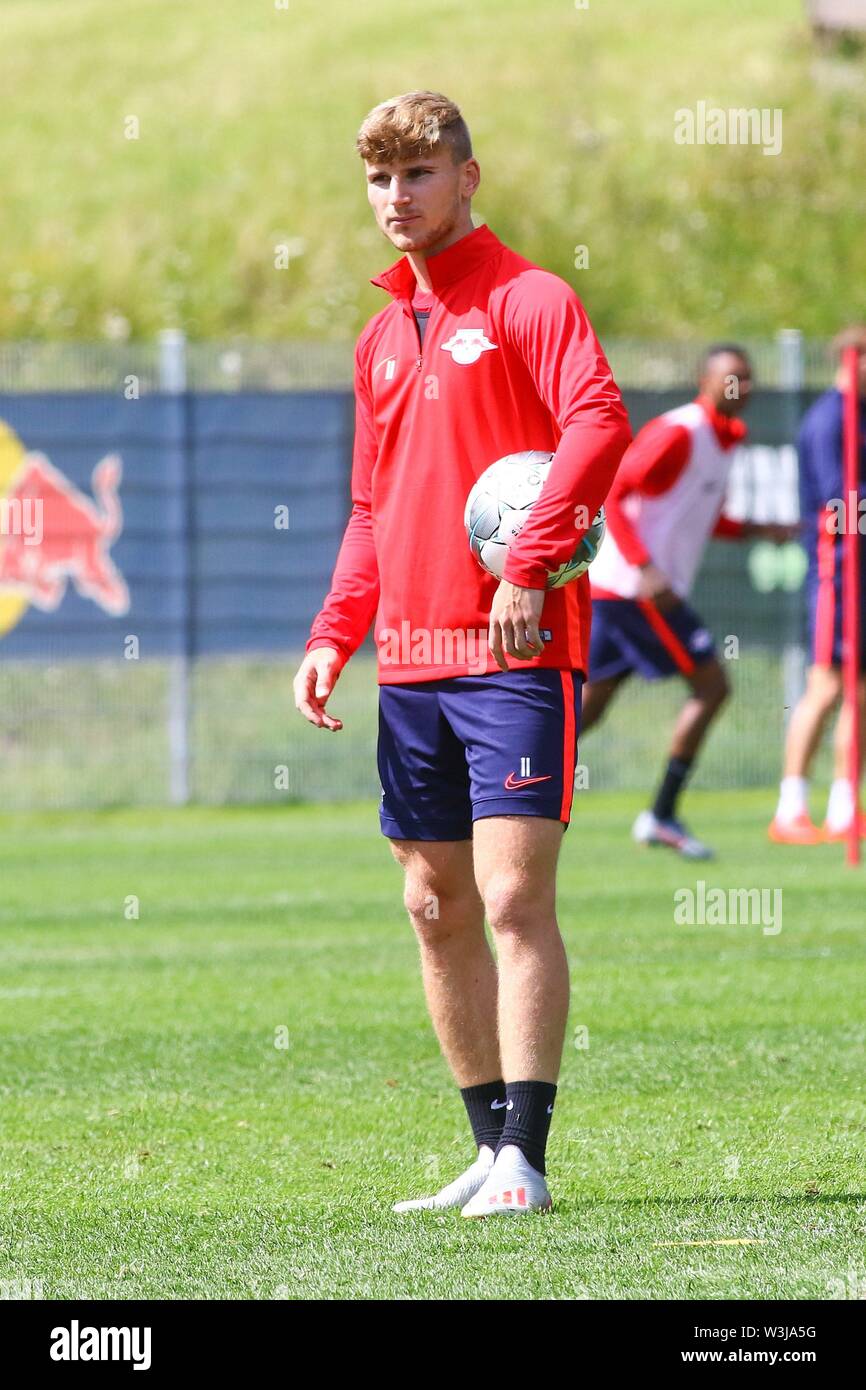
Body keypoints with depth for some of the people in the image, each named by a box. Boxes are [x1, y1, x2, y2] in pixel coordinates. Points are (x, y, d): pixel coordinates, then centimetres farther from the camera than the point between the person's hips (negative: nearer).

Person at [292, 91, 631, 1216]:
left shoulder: (528, 300, -5)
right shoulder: (383, 339, 18)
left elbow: (599, 424, -20)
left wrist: (529, 569, -27)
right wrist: (333, 637, 11)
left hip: (515, 653, -8)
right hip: (411, 661, 8)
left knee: (514, 899, -13)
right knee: (436, 907, 8)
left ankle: (524, 1156, -14)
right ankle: (493, 1150, 16)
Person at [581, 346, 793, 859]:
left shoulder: (724, 441, 17)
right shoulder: (679, 433, -13)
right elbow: (610, 494, -18)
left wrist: (755, 529, 11)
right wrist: (644, 568, -26)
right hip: (636, 589, -9)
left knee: (588, 707, 8)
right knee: (712, 685, -6)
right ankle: (662, 817, -3)